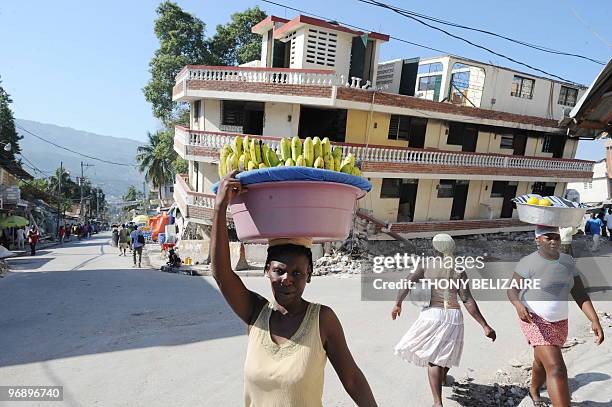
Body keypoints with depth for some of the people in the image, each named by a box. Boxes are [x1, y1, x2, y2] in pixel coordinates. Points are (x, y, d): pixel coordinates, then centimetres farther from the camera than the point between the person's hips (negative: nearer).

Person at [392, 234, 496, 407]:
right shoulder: (459, 271, 0)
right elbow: (467, 300, -8)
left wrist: (398, 304, -1)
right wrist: (485, 326, -6)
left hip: (432, 314, -3)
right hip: (454, 316, 3)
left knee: (432, 357, 3)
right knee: (446, 352, 26)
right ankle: (443, 377, 54)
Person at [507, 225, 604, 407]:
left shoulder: (567, 261, 1)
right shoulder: (528, 262, -17)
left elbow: (580, 294, 1)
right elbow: (512, 289, -16)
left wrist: (595, 321, -10)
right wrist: (518, 304, -38)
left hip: (558, 322, 6)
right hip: (535, 320, -6)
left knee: (542, 362, 25)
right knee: (557, 369, -18)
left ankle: (534, 391, 53)